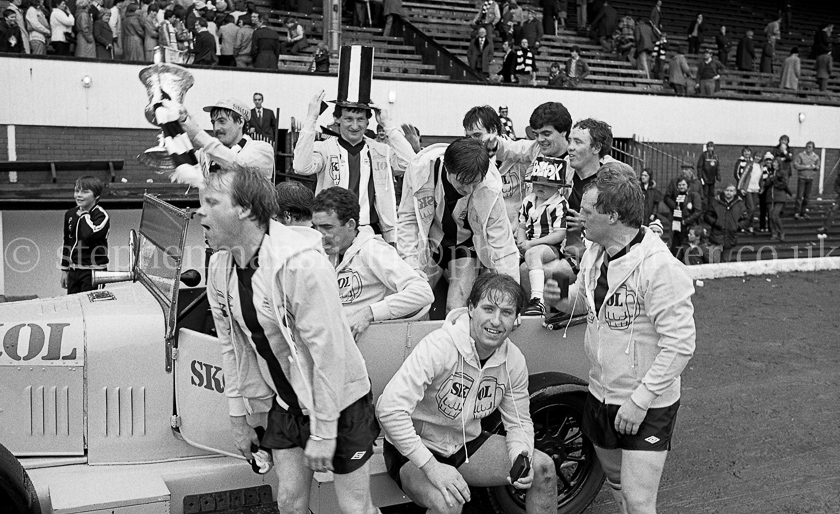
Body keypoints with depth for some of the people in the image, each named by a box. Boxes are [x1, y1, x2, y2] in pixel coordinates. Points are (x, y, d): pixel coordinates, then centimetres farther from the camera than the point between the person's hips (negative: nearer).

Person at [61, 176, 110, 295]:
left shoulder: (102, 216, -11)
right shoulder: (70, 214, 9)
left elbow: (89, 235, -30)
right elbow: (67, 243, 17)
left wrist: (84, 214, -15)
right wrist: (64, 269, 17)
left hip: (94, 272, -6)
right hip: (73, 271, 6)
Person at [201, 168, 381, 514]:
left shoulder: (302, 263, -28)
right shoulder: (219, 267, -4)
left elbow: (328, 349, -25)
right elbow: (231, 346, 5)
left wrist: (323, 431, -21)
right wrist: (238, 418, 7)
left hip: (339, 400, -6)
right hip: (285, 403, 6)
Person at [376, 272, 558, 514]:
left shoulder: (514, 361, -8)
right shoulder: (439, 346, -29)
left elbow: (519, 422, 5)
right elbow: (389, 409, -34)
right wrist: (431, 467, -34)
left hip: (466, 444, 6)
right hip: (415, 448, -6)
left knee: (543, 468, -3)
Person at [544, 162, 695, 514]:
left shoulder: (660, 267, -24)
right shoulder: (595, 254, 0)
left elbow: (680, 346, -24)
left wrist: (640, 401, -23)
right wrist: (562, 299, -6)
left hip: (647, 407, -7)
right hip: (601, 394, 8)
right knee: (616, 481, 24)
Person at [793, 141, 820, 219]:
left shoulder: (816, 157, 7)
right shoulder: (800, 155, -5)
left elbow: (818, 167, 16)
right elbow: (795, 165, -11)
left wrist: (815, 167, -7)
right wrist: (806, 167, -16)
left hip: (810, 178, 4)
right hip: (801, 178, -4)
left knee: (807, 196, 7)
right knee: (799, 196, -7)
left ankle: (804, 212, 15)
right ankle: (797, 212, -3)